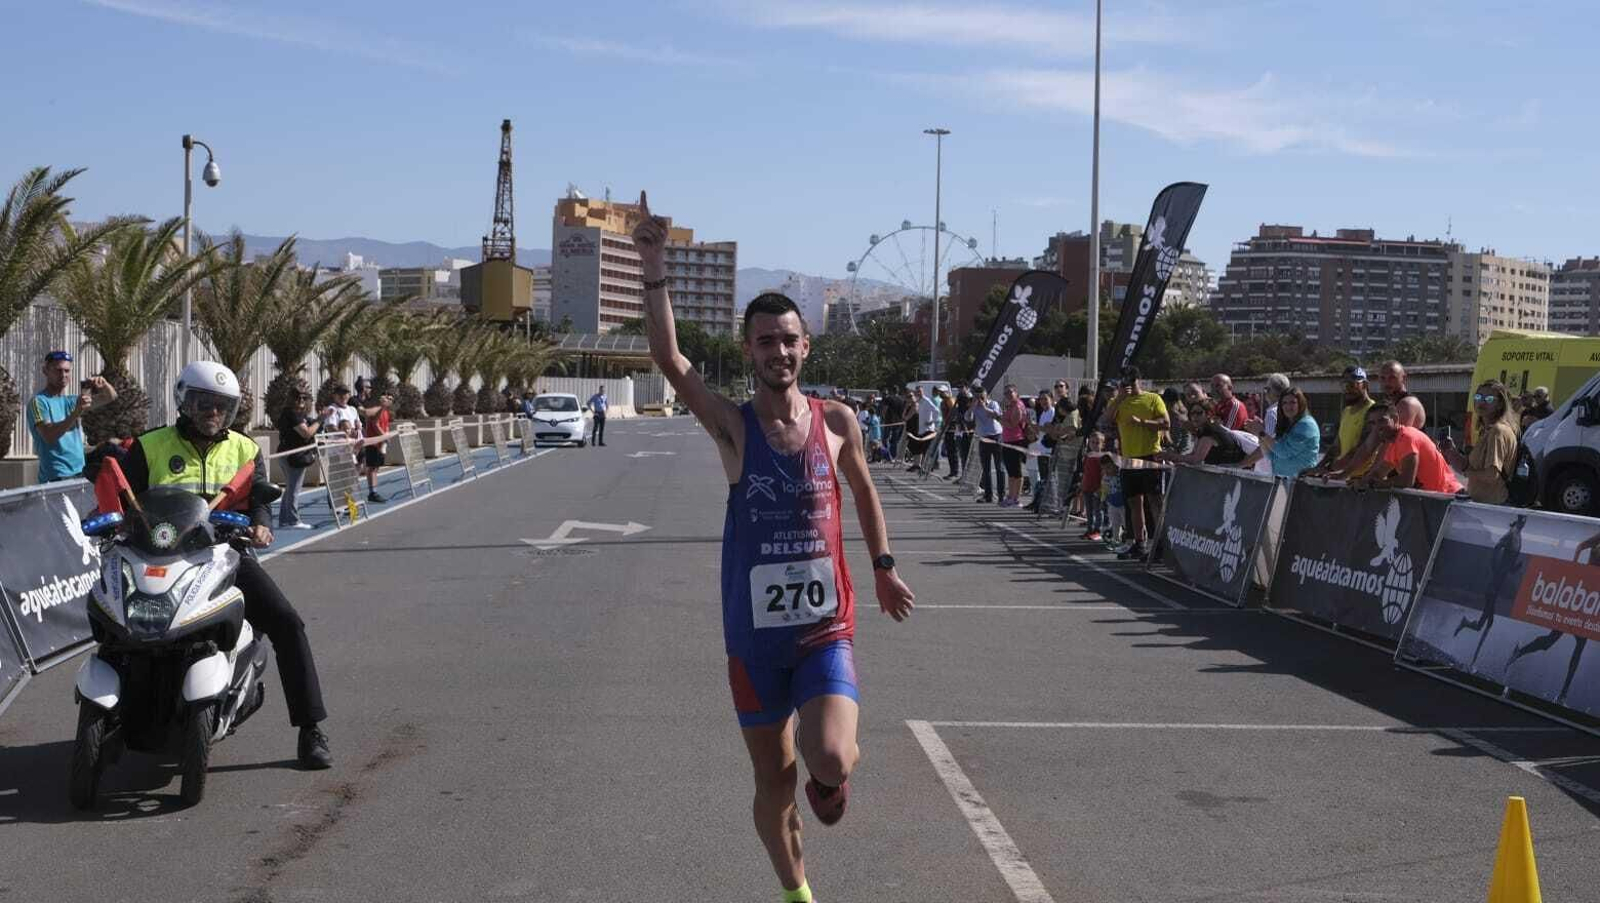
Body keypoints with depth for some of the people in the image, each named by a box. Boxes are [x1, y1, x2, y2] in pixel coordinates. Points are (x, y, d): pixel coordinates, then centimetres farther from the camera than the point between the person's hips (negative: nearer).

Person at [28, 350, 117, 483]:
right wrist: (75, 413, -31)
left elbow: (110, 397, 11)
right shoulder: (38, 401, -5)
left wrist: (104, 384, -11)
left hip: (80, 474, 7)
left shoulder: (72, 401, 16)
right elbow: (49, 436, -20)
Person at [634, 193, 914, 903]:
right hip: (754, 634, 0)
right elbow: (670, 361, -24)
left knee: (830, 761, -19)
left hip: (825, 628, 0)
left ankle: (838, 768, 19)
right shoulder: (732, 426, -8)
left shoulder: (837, 421, -2)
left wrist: (882, 567, 17)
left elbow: (863, 490, 17)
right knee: (773, 779, 10)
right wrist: (655, 271, -34)